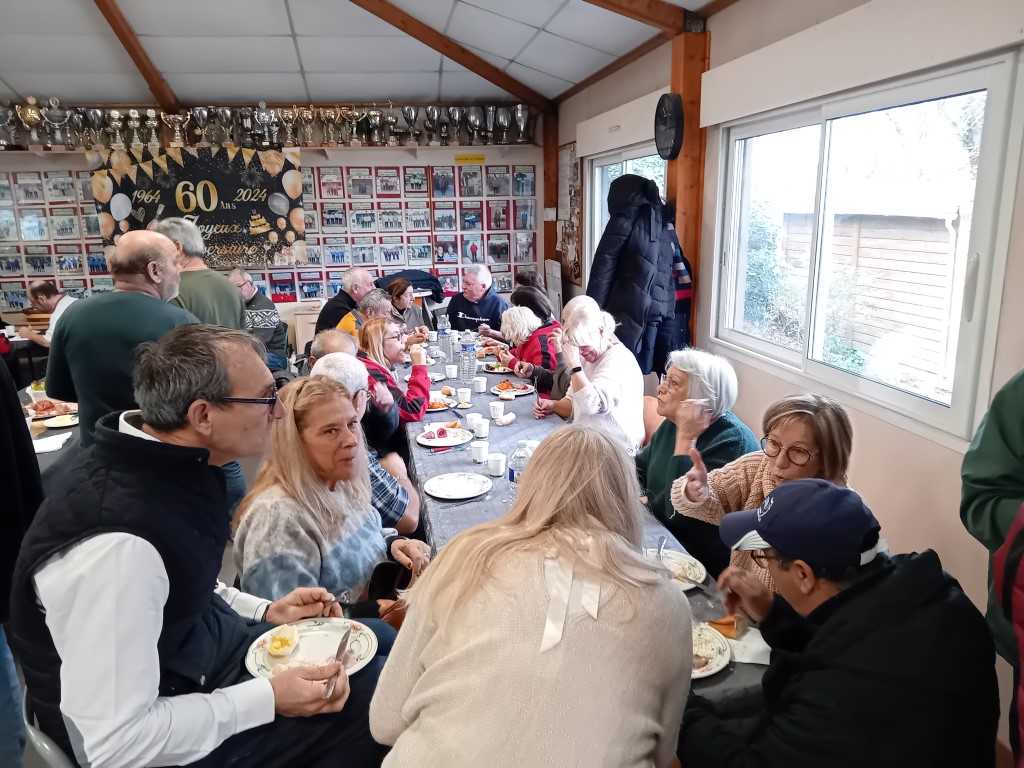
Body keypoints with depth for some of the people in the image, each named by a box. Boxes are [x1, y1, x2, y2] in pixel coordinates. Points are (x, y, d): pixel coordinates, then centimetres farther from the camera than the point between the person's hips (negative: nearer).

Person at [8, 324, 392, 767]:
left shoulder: (170, 464, -8)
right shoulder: (117, 543, -36)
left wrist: (264, 612, 1)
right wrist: (268, 698, -24)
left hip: (198, 644, 8)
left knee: (383, 645, 12)